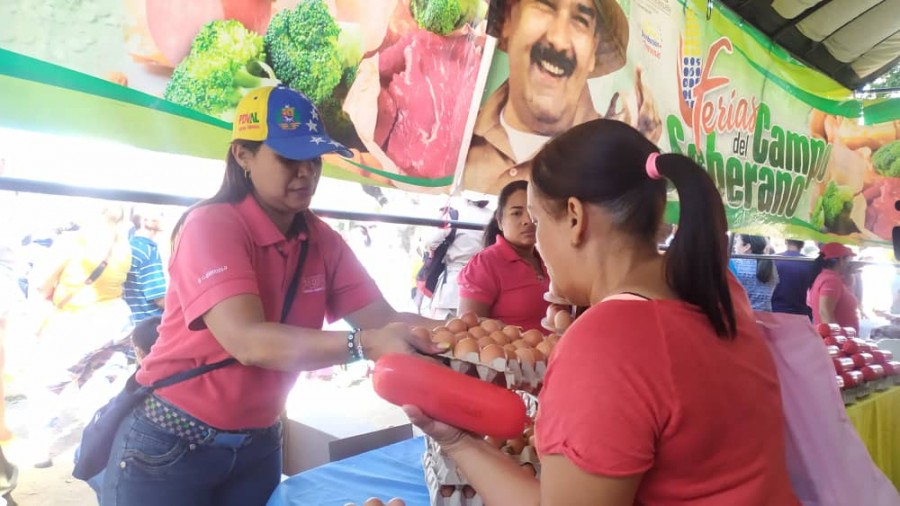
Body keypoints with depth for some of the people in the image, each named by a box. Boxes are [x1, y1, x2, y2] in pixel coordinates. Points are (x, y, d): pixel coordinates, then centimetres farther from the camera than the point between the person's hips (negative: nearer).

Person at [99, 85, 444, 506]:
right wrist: (364, 345, -46)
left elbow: (381, 318, -10)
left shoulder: (322, 241, -3)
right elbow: (249, 341, -34)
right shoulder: (211, 226, -21)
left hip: (257, 444, 6)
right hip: (170, 444, -5)